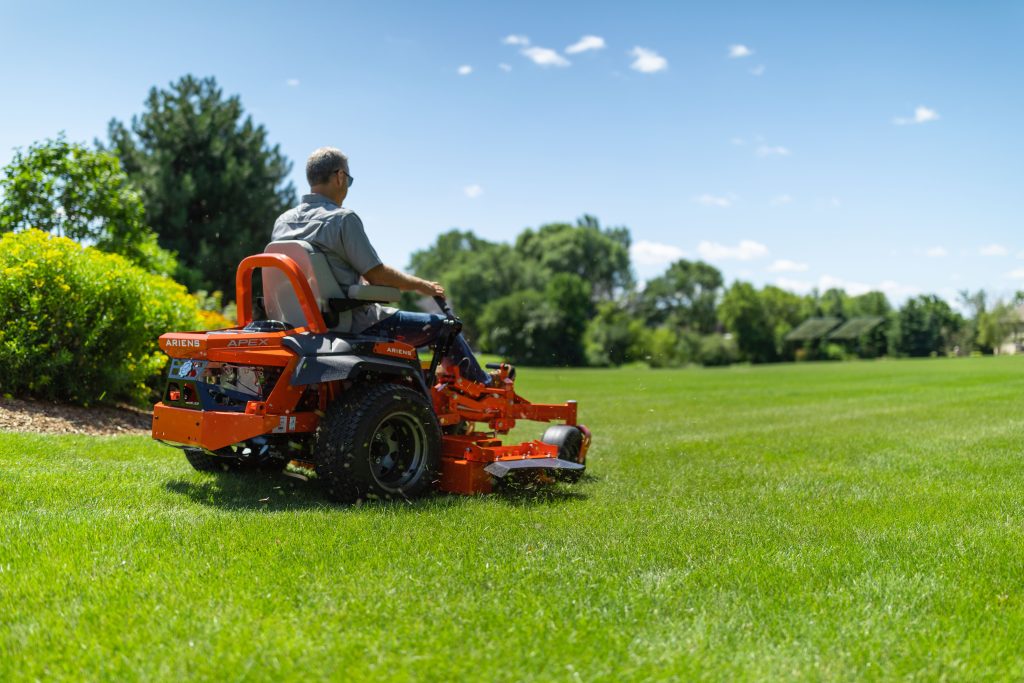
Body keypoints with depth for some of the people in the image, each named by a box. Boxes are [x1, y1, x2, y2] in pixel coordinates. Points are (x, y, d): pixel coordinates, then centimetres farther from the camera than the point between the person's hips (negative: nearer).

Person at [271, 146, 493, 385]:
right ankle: (484, 386, 20)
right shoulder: (343, 218, -19)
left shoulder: (281, 221, 4)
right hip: (353, 326, -9)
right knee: (443, 326, 3)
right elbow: (376, 275, -17)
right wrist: (421, 285, -1)